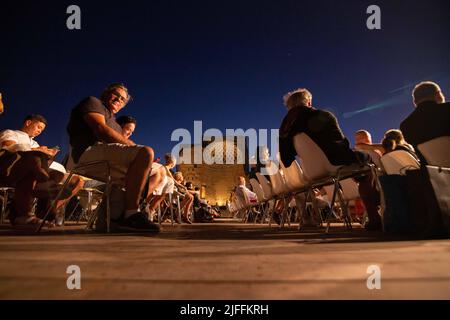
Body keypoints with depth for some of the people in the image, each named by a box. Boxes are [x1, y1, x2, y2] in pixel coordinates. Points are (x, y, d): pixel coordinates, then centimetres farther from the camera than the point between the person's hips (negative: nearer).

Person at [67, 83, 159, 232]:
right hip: (91, 151, -9)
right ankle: (131, 214, -36)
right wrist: (133, 146, -8)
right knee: (146, 152, -29)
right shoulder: (93, 102, 12)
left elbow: (121, 143, 23)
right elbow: (100, 129, -9)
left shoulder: (111, 118, 37)